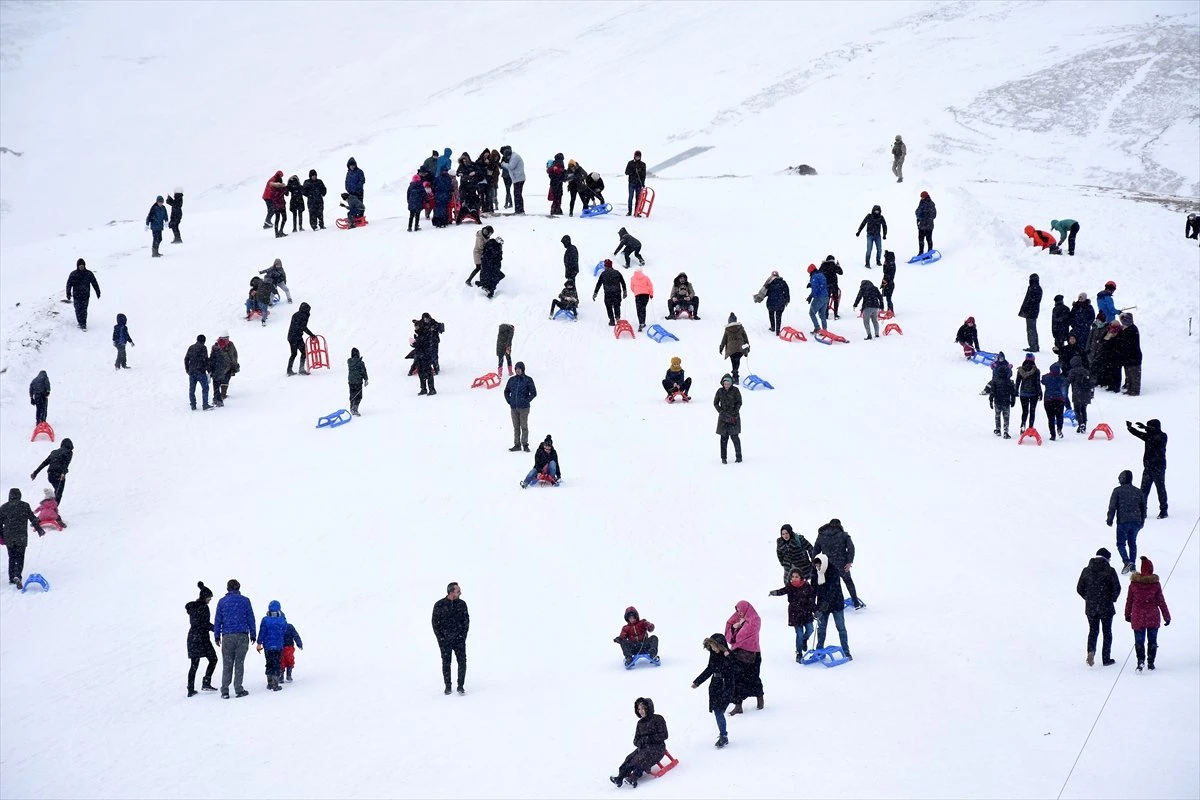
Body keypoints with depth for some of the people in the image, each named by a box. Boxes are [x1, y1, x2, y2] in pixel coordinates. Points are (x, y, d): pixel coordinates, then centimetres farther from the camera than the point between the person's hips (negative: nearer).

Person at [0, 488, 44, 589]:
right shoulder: (25, 506, -2)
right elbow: (33, 519, 1)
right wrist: (40, 530, 13)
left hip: (8, 538, 3)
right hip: (21, 537, -3)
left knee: (11, 558, 18)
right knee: (20, 558, -3)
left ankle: (11, 578, 20)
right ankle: (17, 576, -24)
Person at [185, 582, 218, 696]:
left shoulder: (192, 606, 11)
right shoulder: (203, 607, -12)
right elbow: (206, 624, -16)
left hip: (192, 636, 8)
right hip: (202, 637, -8)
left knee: (194, 664, 9)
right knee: (213, 659, 6)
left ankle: (191, 689, 4)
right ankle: (206, 683, -5)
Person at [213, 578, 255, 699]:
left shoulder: (222, 602, 5)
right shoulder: (245, 600, 2)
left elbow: (218, 620, 4)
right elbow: (250, 619, 4)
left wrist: (217, 636, 9)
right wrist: (252, 635, 10)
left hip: (227, 636, 1)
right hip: (242, 635, -1)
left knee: (227, 664, 4)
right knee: (239, 663, 3)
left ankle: (225, 691, -2)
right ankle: (238, 689, 0)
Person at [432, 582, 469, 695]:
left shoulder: (462, 604, 1)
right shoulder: (439, 605, -4)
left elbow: (466, 620, 6)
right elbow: (435, 623, 0)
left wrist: (463, 635, -4)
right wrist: (440, 638, -7)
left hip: (459, 639, 1)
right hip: (445, 639, -1)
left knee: (462, 661, -6)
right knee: (446, 663, 5)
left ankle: (461, 686, 3)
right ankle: (447, 686, 17)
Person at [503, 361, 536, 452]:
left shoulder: (528, 380, -4)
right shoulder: (512, 380, 7)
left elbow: (533, 393, -3)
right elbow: (506, 391, 18)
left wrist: (526, 401, -8)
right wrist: (508, 400, 6)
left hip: (524, 408, -4)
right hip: (513, 408, 4)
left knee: (524, 427, -1)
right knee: (516, 427, 8)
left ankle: (525, 444, 5)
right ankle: (517, 445, 13)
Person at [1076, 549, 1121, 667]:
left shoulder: (1086, 570, 1)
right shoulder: (1110, 571, -9)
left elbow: (1079, 589, 3)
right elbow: (1117, 588, -13)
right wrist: (1112, 599, 5)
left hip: (1090, 607, 2)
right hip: (1106, 608, -2)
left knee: (1093, 631, 14)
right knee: (1107, 632, 11)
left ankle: (1091, 650, -13)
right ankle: (1106, 658, 13)